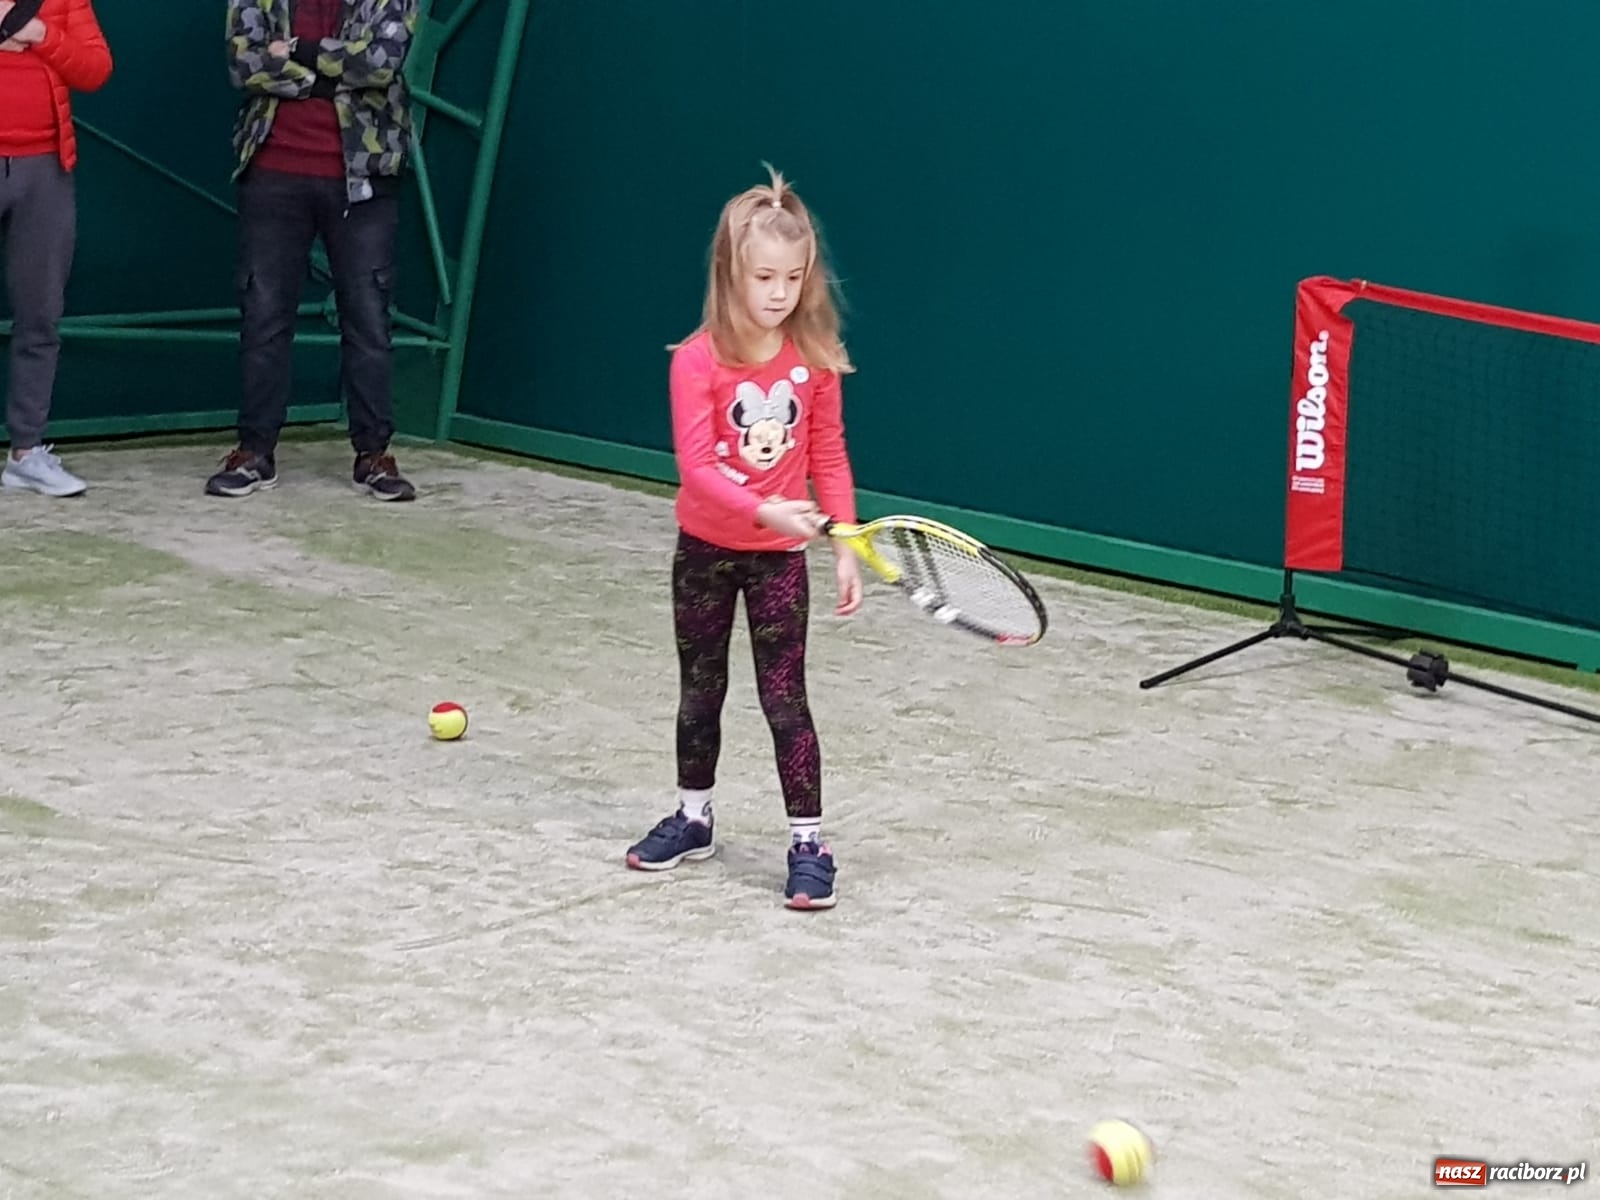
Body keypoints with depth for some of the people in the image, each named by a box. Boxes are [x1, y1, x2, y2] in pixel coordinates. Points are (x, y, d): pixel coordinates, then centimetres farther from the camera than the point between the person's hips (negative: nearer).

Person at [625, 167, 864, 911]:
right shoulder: (699, 360, -17)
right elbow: (696, 467, -23)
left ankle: (807, 843, 3)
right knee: (699, 690, 16)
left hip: (780, 555, 0)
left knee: (784, 698, -2)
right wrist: (764, 511, -37)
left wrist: (845, 544, -5)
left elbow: (828, 456, 0)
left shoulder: (814, 359, -9)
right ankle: (692, 819, 33)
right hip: (706, 548, 0)